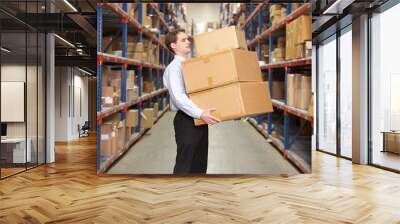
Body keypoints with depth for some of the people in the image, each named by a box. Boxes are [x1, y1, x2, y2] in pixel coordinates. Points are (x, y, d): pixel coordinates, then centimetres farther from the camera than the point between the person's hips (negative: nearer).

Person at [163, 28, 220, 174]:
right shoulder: (174, 67, -10)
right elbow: (178, 96, -23)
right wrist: (200, 113, -32)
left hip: (199, 119, 8)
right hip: (186, 120, -8)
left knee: (199, 163, 14)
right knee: (184, 164, -2)